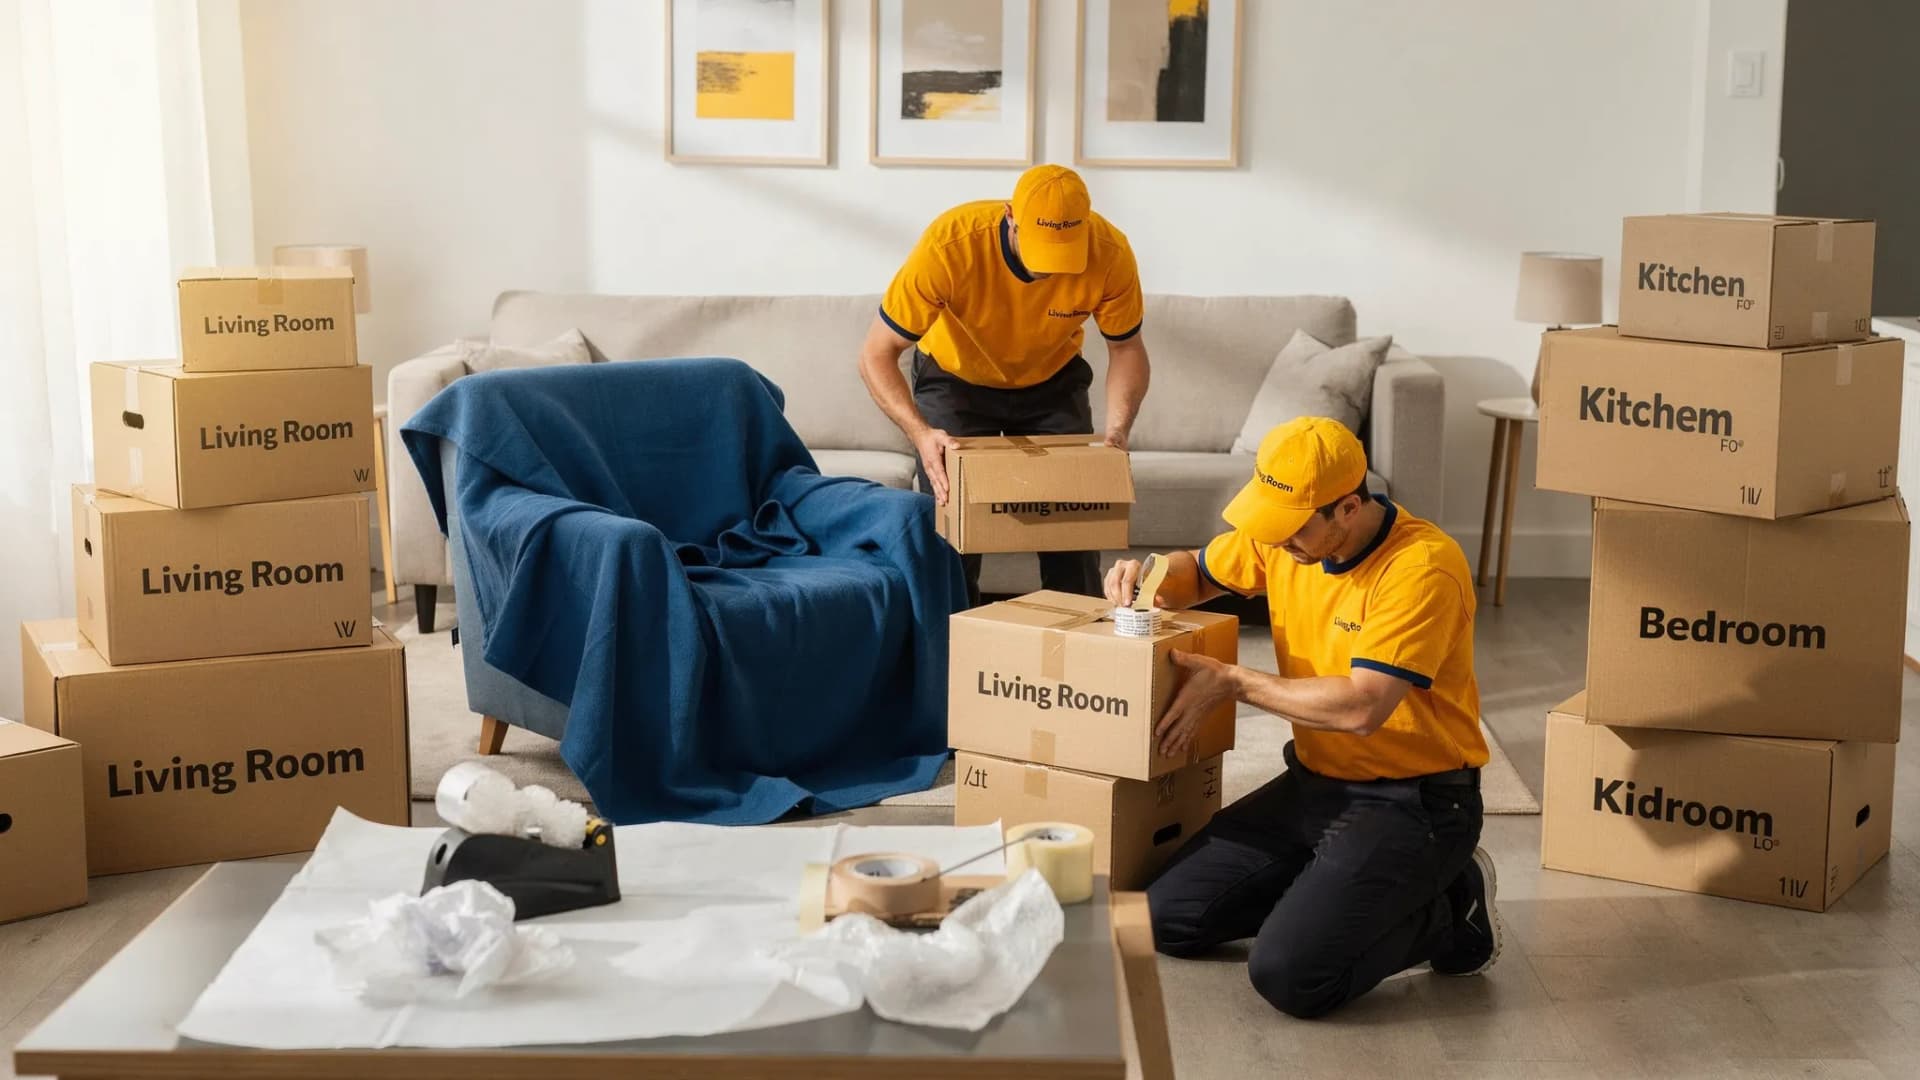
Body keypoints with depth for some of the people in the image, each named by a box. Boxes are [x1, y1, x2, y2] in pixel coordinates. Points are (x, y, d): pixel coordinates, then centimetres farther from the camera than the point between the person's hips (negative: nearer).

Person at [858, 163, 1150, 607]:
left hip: (1053, 383, 2)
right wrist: (920, 433, -44)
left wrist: (1117, 432, -28)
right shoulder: (949, 246, -37)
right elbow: (877, 354, -29)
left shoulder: (1110, 253, -30)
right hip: (955, 381, -2)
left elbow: (1126, 348, -12)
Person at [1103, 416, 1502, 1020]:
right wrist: (1146, 575, -5)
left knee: (1287, 975, -22)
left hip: (1411, 800, -8)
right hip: (1313, 781, 8)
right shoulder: (1282, 537, 0)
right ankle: (1331, 891, 16)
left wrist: (1230, 683, -19)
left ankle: (1447, 913, 3)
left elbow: (1361, 708, -28)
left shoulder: (1424, 568, -23)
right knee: (1167, 917, -2)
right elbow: (1197, 573, 19)